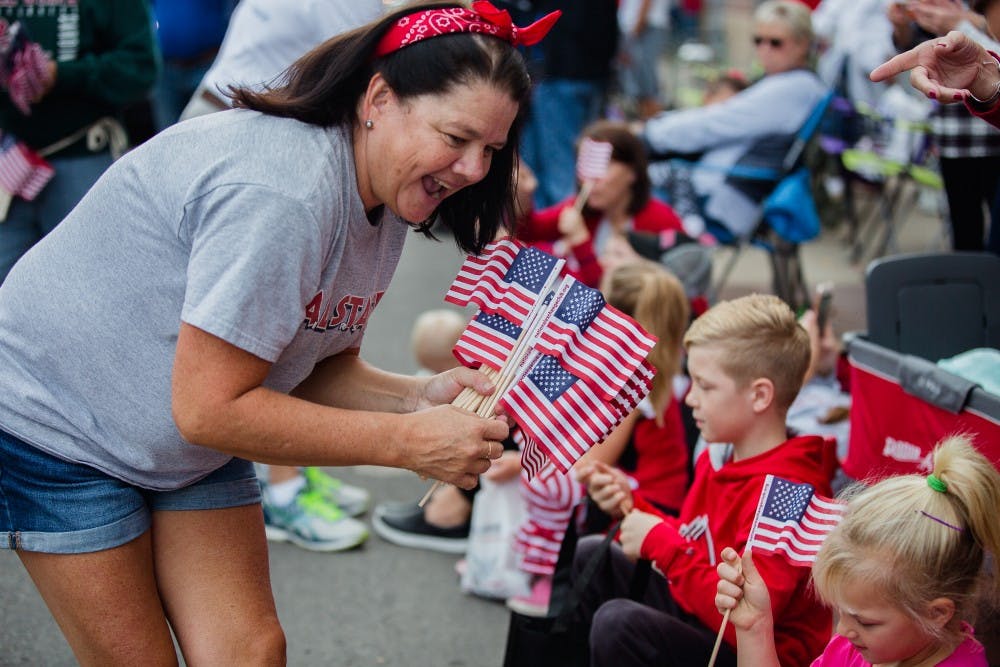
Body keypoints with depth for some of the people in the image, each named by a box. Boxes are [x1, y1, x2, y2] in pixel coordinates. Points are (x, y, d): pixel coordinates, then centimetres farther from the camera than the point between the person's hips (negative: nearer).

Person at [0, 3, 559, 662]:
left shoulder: (388, 201, -3)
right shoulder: (278, 191, -34)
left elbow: (318, 366, 1)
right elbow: (207, 407, -32)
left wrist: (419, 396, -19)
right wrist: (408, 442, -29)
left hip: (193, 448, 8)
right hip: (58, 421, -8)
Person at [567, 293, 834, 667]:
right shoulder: (719, 458, 3)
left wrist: (659, 542, -24)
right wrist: (632, 506, -1)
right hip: (701, 617, 10)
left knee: (618, 622, -29)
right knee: (590, 558, 15)